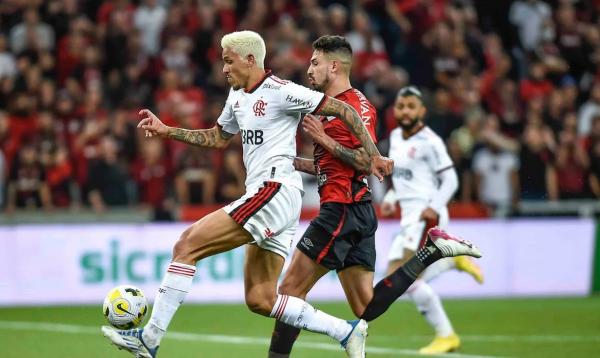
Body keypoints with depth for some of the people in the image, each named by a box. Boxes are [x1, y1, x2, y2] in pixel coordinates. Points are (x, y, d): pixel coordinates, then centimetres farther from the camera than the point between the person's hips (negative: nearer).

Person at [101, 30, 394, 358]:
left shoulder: (281, 91, -9)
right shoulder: (237, 95, 17)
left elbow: (343, 110, -7)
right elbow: (217, 138, 31)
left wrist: (372, 156, -9)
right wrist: (166, 131, 21)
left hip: (275, 192, -10)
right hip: (265, 198, 10)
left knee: (187, 244, -13)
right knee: (260, 300, 7)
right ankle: (346, 331, 10)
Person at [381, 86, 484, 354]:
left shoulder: (429, 141, -10)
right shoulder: (395, 137, 14)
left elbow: (450, 180, -11)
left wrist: (434, 207, -23)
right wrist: (391, 199, 12)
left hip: (427, 215, -9)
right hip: (409, 216, 9)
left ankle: (446, 335, -6)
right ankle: (454, 260, 19)